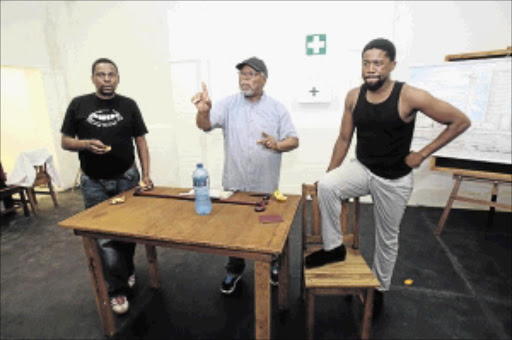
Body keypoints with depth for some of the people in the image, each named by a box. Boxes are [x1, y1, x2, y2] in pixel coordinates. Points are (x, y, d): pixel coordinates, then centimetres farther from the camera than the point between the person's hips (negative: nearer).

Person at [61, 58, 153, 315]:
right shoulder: (78, 105, 1)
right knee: (104, 237, 2)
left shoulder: (128, 105, 2)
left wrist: (145, 175, -6)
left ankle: (127, 271, 37)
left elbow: (140, 141, 2)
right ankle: (118, 289, 17)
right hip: (94, 183, 0)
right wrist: (86, 144, -18)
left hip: (126, 178, 1)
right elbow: (65, 141, 5)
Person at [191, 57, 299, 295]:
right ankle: (234, 269, 39)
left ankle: (272, 264, 44)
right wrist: (203, 112, -38)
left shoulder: (277, 108, 0)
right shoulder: (228, 104, -1)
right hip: (234, 184, 1)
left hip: (266, 185, 0)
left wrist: (278, 145, -23)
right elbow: (205, 126, -15)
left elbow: (294, 140, -1)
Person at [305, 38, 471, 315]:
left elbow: (460, 121, -9)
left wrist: (422, 154, -11)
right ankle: (333, 247, -6)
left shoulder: (410, 96, -19)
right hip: (361, 168, 3)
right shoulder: (354, 97, -6)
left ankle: (379, 288, 39)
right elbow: (344, 139, 2)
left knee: (387, 238, 13)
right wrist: (329, 175, 1)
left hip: (394, 179, -2)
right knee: (326, 186, -27)